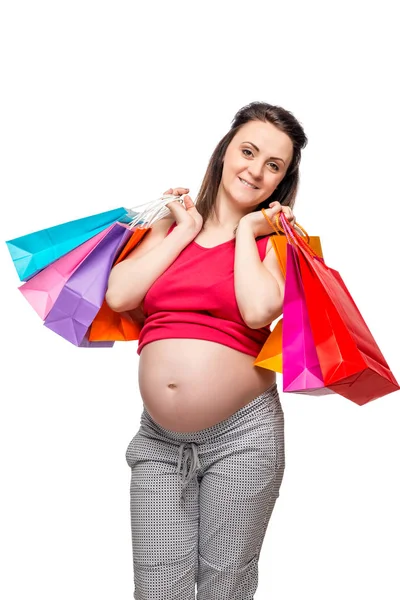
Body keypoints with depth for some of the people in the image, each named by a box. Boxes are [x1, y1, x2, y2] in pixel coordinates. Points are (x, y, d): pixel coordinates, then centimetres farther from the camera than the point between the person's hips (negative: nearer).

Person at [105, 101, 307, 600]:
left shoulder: (273, 239, 3)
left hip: (242, 433, -2)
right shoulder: (171, 224, 10)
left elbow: (258, 310, -18)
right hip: (158, 438, 2)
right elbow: (119, 295, -5)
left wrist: (246, 231, -5)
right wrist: (185, 230, 0)